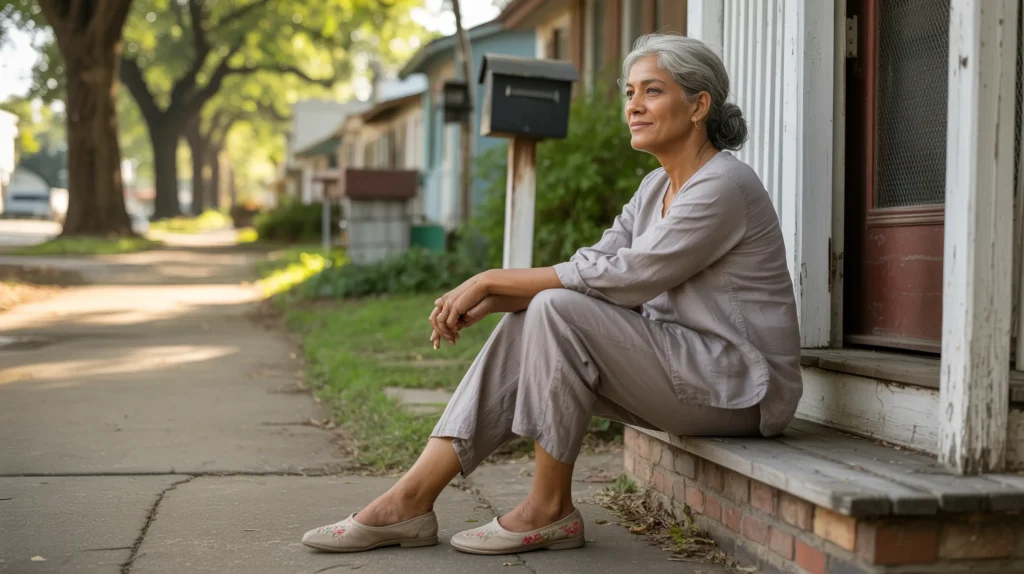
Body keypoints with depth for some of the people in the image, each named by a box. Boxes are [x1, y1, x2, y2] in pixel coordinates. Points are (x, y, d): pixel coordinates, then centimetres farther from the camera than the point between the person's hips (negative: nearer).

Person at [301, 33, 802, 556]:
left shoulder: (722, 186, -17)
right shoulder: (657, 187, 13)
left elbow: (618, 279, -21)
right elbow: (591, 266, 6)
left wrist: (491, 280, -15)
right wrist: (485, 300, -10)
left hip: (740, 386, -9)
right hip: (681, 369, 9)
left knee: (559, 310, -24)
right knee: (525, 325, -6)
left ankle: (549, 509, -11)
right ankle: (411, 500, -9)